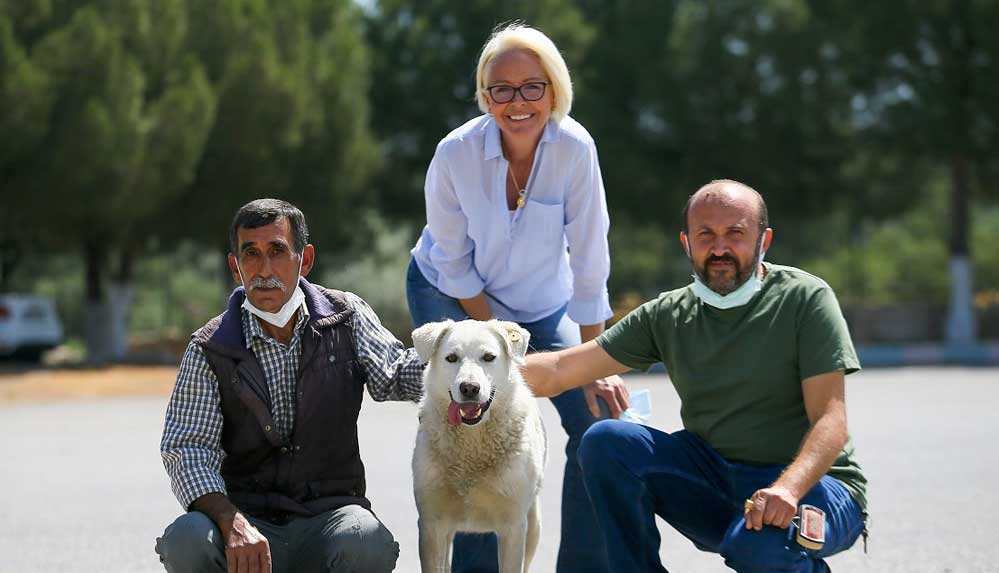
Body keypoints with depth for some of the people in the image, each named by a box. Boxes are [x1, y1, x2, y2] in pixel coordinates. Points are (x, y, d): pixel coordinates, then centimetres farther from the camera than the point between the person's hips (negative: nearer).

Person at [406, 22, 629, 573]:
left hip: (544, 301, 2)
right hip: (449, 295, -2)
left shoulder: (574, 148, -25)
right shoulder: (456, 154, -27)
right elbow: (454, 264, -16)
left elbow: (588, 262, -20)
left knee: (599, 418, -10)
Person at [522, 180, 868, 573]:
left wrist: (787, 489, -34)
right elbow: (559, 371, 1)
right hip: (716, 482, 4)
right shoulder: (670, 315, 5)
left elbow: (829, 421, -15)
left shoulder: (805, 299, -8)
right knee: (605, 442, -17)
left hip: (811, 482, -4)